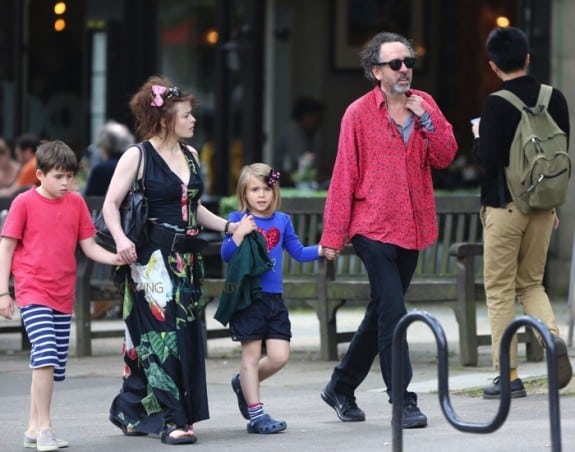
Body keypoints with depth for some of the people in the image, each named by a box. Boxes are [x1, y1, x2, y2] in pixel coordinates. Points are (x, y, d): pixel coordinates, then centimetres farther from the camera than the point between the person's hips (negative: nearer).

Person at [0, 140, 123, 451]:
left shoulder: (76, 203, 7)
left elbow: (89, 246, 9)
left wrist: (115, 258, -10)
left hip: (63, 294, 5)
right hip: (33, 291, -5)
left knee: (53, 365, 8)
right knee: (45, 354, -19)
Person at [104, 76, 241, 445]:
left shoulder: (190, 155, 13)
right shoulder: (137, 157, -6)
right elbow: (111, 204, -8)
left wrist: (227, 226, 15)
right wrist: (120, 239, -24)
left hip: (186, 258, 7)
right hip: (153, 258, -7)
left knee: (186, 336, 7)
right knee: (163, 335, -11)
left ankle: (130, 411, 19)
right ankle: (173, 419, -10)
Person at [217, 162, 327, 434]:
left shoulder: (282, 221, 10)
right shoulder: (238, 220, -2)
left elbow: (298, 252, 18)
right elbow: (226, 255, -8)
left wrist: (321, 250, 3)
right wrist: (239, 233, -23)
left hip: (274, 299, 4)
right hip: (247, 297, -4)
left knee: (279, 356, -1)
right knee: (252, 353, 0)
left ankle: (243, 383, 26)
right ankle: (255, 414, 5)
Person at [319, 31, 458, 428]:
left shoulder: (424, 105, 7)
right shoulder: (359, 114, -5)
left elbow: (445, 157, 0)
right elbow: (344, 176, -5)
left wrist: (426, 120, -13)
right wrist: (334, 234, -6)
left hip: (412, 228, 5)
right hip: (374, 228, -5)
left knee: (382, 312, 13)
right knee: (393, 314, -12)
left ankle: (342, 387, 27)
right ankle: (403, 401, -9)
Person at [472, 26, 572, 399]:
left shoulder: (496, 105, -14)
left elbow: (487, 158, -18)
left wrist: (478, 136, 4)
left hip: (504, 205, -5)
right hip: (542, 203, 5)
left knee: (501, 290, 3)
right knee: (531, 283, 17)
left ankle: (509, 375, 2)